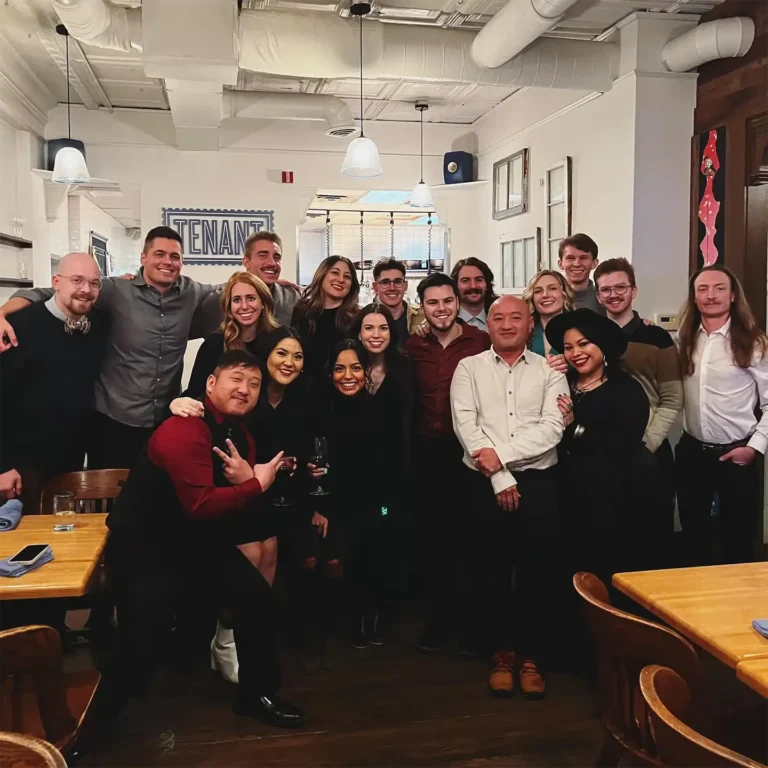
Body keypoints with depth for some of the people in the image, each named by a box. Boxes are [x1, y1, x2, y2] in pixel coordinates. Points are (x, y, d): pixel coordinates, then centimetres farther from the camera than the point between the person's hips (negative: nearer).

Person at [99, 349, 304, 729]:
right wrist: (257, 486, -23)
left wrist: (247, 481, -20)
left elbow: (246, 511, 3)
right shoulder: (184, 429, -25)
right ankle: (98, 713, 20)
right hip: (144, 546, -8)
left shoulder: (241, 437, 3)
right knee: (140, 643, -11)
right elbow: (201, 504, -34)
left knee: (257, 598, 5)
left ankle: (257, 694, 24)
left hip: (200, 541, 9)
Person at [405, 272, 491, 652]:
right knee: (432, 536, 12)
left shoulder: (482, 342, -6)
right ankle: (438, 614, 28)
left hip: (471, 450, -3)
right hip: (428, 452, 3)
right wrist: (409, 446, 3)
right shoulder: (413, 346, 4)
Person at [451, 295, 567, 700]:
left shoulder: (549, 371, 6)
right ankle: (501, 654, 22)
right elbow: (465, 425, -5)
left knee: (537, 571, 3)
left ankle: (531, 657, 19)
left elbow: (552, 428, -6)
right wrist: (499, 478, -13)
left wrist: (500, 454, -16)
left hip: (538, 482, 0)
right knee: (488, 570, 6)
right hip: (483, 483, 0)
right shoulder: (469, 368, 6)